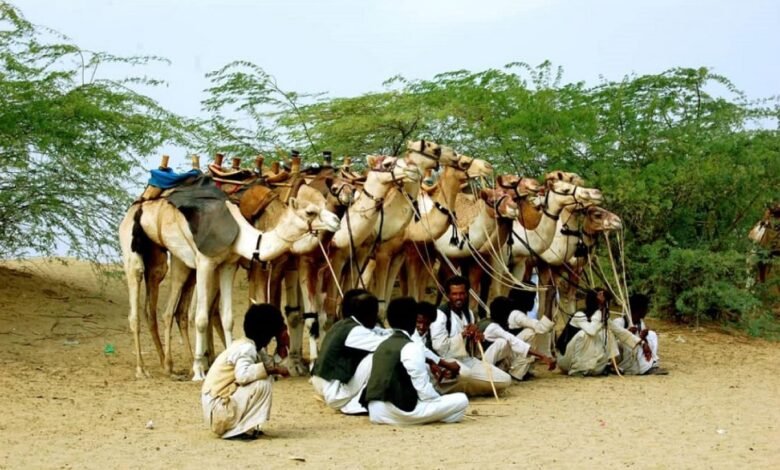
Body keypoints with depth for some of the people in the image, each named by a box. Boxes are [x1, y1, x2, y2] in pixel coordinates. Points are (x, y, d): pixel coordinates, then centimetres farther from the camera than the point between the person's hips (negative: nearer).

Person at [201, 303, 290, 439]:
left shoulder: (252, 346, 11)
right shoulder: (247, 348, -17)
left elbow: (271, 365, 10)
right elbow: (242, 375, -35)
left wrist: (281, 345, 8)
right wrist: (272, 369, -28)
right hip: (218, 409, -10)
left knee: (265, 377, 13)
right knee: (263, 384, -20)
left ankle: (241, 425, 11)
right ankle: (240, 430, -13)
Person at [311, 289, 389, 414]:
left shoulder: (342, 325, 11)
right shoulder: (355, 331, -16)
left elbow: (379, 333, 17)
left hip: (323, 387, 10)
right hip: (336, 394, -10)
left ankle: (352, 401, 14)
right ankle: (354, 404, -5)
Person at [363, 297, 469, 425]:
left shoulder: (382, 346, 15)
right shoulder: (412, 347, -9)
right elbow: (423, 389, -12)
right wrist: (439, 401, 7)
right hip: (402, 410, -8)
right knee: (461, 400, -1)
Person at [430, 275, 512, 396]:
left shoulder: (468, 313, 12)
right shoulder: (440, 314, -11)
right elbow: (438, 346, -20)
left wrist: (476, 338, -5)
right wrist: (463, 334, -22)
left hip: (467, 359, 8)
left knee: (505, 380, -5)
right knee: (464, 374, -42)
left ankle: (461, 390, 0)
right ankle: (446, 390, -11)